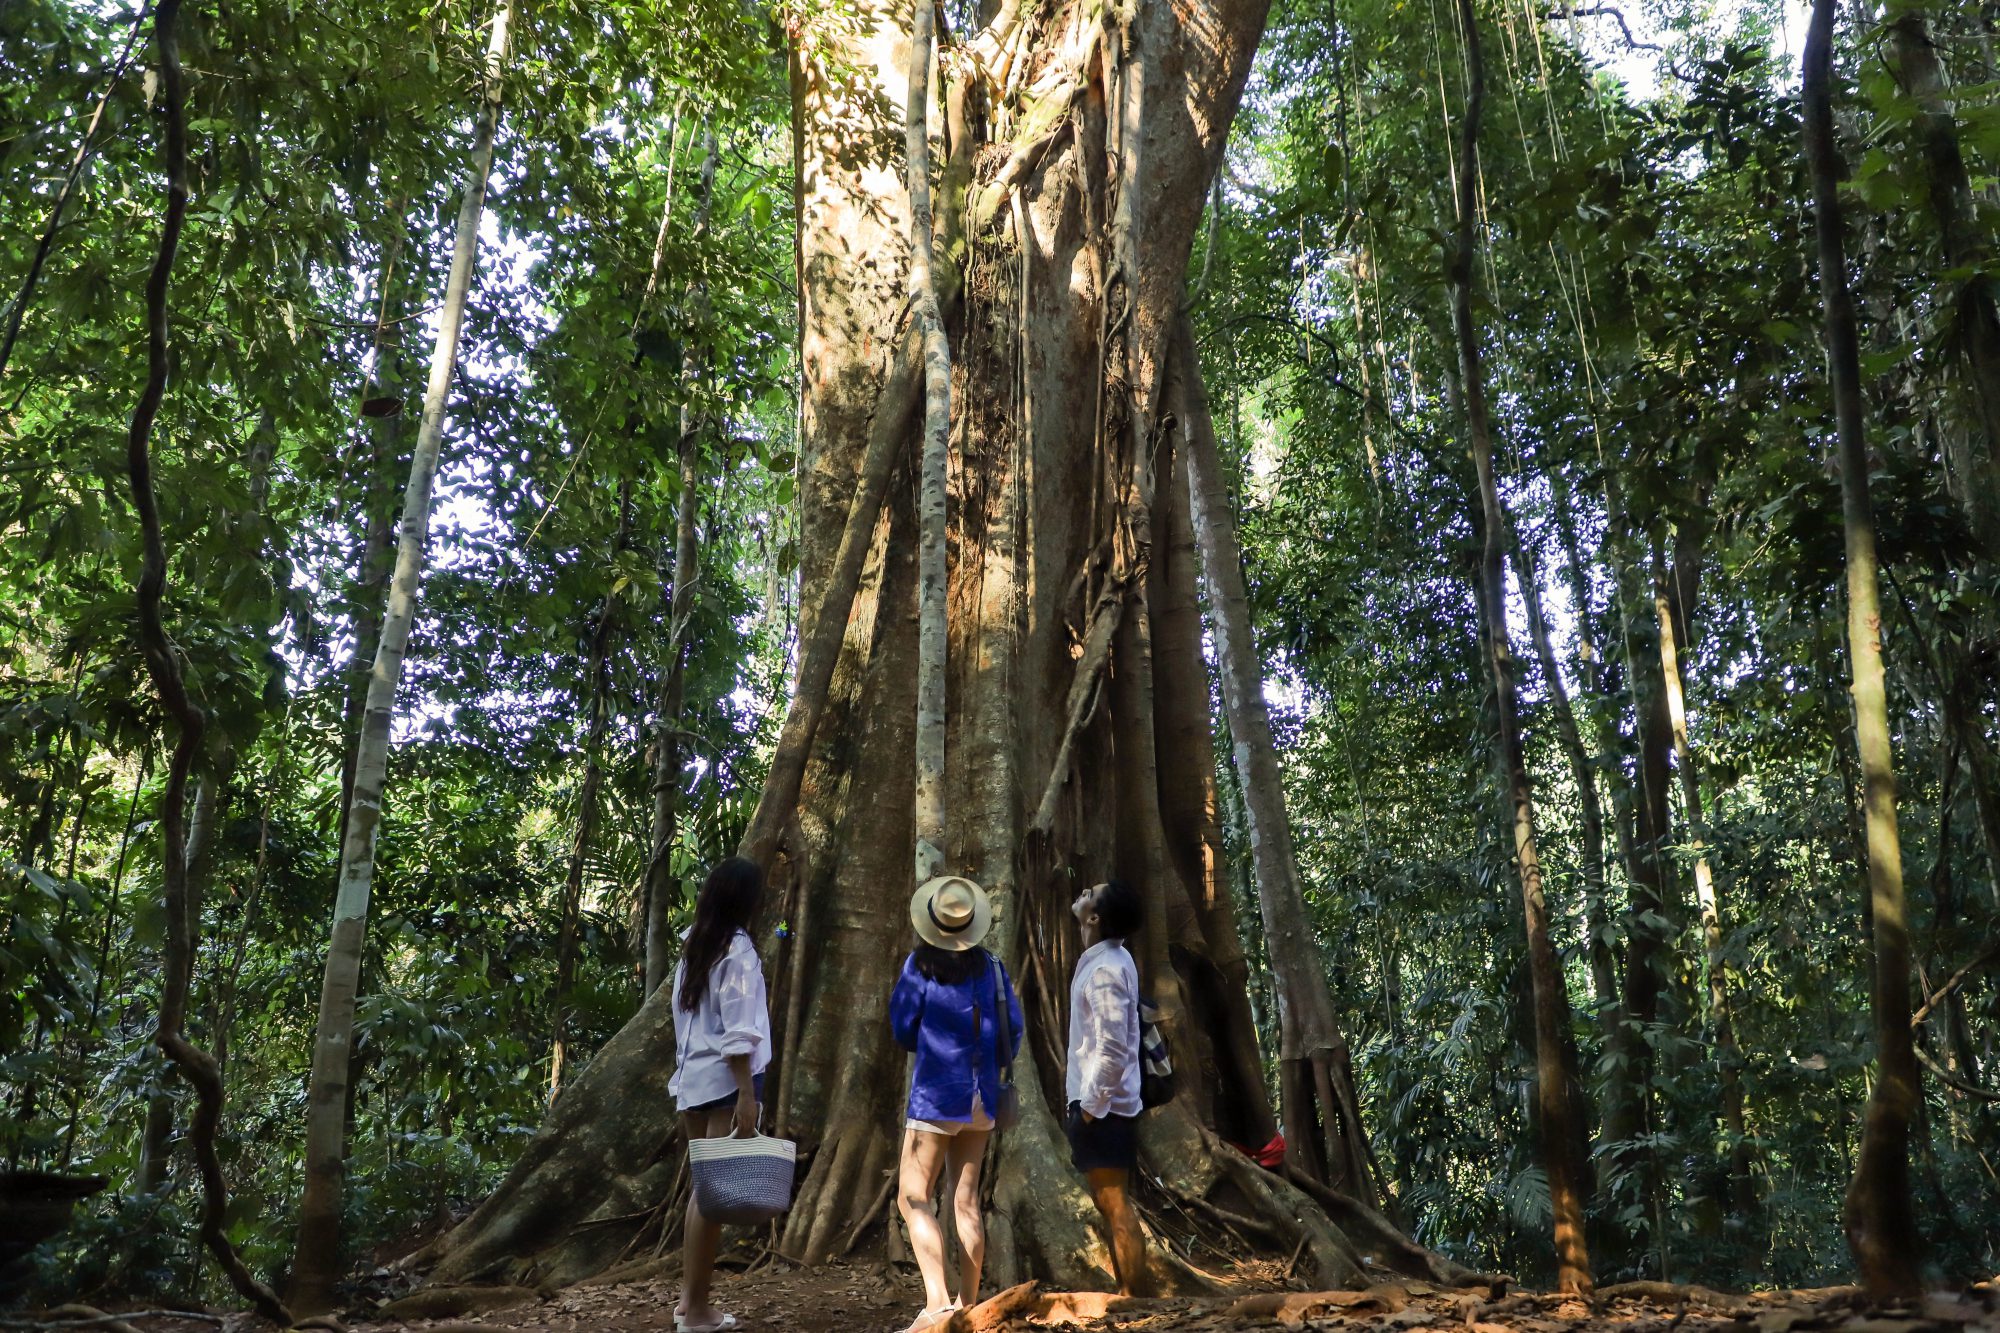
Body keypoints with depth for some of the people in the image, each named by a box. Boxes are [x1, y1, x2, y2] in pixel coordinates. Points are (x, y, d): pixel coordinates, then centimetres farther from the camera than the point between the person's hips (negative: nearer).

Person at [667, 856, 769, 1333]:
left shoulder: (693, 946, 11)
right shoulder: (738, 949, -12)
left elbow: (684, 1020, 14)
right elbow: (737, 1032, -17)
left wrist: (686, 1070, 19)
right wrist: (746, 1093, -18)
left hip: (692, 1077, 8)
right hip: (725, 1079, -8)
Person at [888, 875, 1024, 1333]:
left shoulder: (921, 965, -9)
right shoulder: (991, 966, 3)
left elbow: (902, 1030, -3)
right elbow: (1013, 1029, 5)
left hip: (936, 1093, -5)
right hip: (982, 1095, 5)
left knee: (913, 1198, -2)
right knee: (966, 1200, 12)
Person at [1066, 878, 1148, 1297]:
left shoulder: (1104, 970, -20)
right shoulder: (1108, 958, 10)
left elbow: (1112, 1047, -24)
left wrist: (1091, 1105, -19)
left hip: (1102, 1105, -10)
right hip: (1103, 1101, 10)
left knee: (1115, 1206, -5)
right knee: (1111, 1204, 15)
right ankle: (1127, 1294, 21)